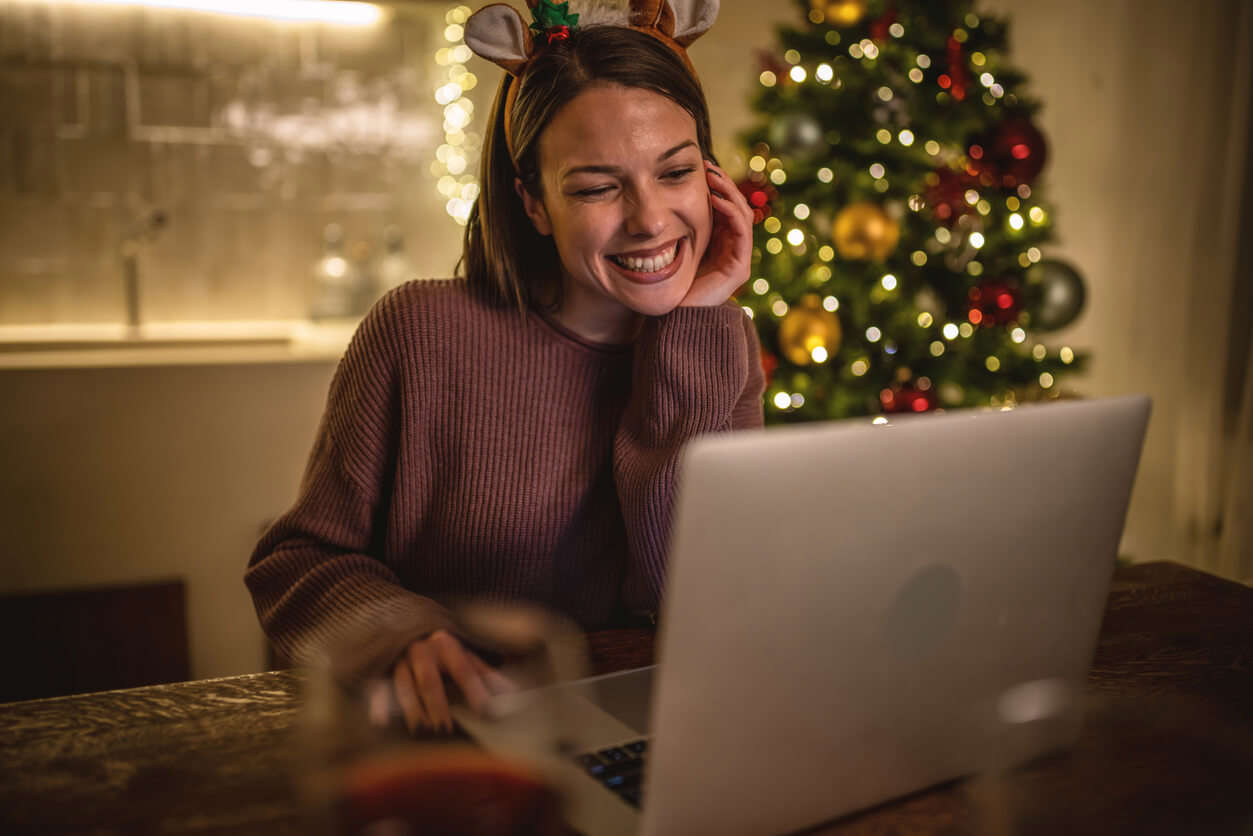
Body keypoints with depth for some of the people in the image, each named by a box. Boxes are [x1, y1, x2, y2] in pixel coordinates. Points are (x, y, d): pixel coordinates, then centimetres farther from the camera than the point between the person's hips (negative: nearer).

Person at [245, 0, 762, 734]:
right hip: (437, 751, 0)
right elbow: (297, 559, -2)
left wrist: (693, 331, -14)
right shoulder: (422, 331, -9)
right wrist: (401, 635, -23)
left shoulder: (727, 350, -1)